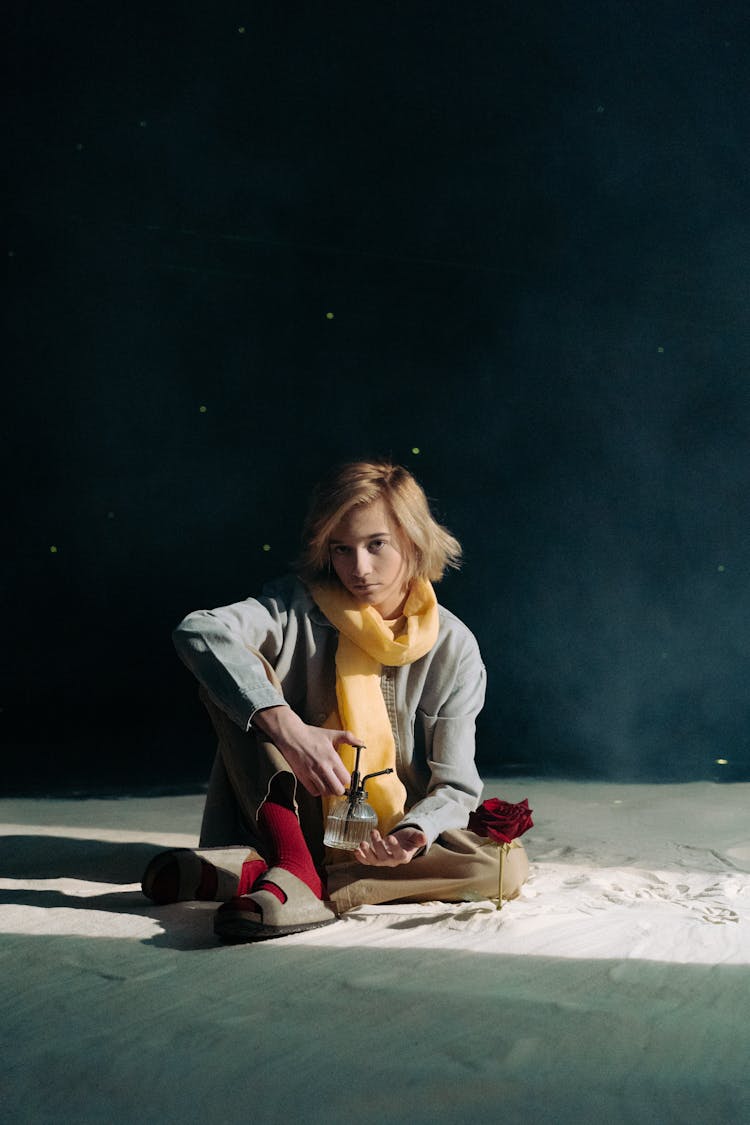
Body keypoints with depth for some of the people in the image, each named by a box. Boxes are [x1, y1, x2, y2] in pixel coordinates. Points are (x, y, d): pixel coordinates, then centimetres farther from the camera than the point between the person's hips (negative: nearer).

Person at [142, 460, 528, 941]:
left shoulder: (453, 647, -6)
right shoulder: (301, 607, -8)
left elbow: (455, 786, -9)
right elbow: (199, 631, -28)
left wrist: (410, 838, -32)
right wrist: (286, 728, -41)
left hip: (394, 834, 2)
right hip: (300, 823, -1)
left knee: (508, 866, -28)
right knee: (233, 669, -18)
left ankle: (244, 873, -31)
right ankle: (296, 873, -35)